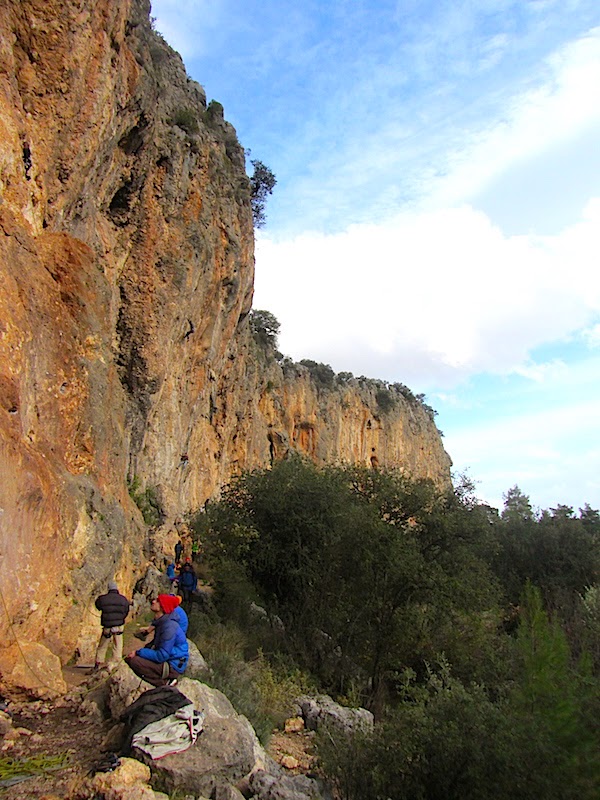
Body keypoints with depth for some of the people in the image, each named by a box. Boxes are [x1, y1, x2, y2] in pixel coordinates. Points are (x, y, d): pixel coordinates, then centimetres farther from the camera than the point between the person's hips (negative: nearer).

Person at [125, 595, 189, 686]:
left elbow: (161, 656, -25)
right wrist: (139, 651, 2)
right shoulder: (161, 623, 7)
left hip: (173, 667, -10)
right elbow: (155, 644, 20)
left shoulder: (169, 626, -23)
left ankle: (164, 682, -8)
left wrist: (138, 652, -16)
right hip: (166, 660, 10)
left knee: (132, 660, -21)